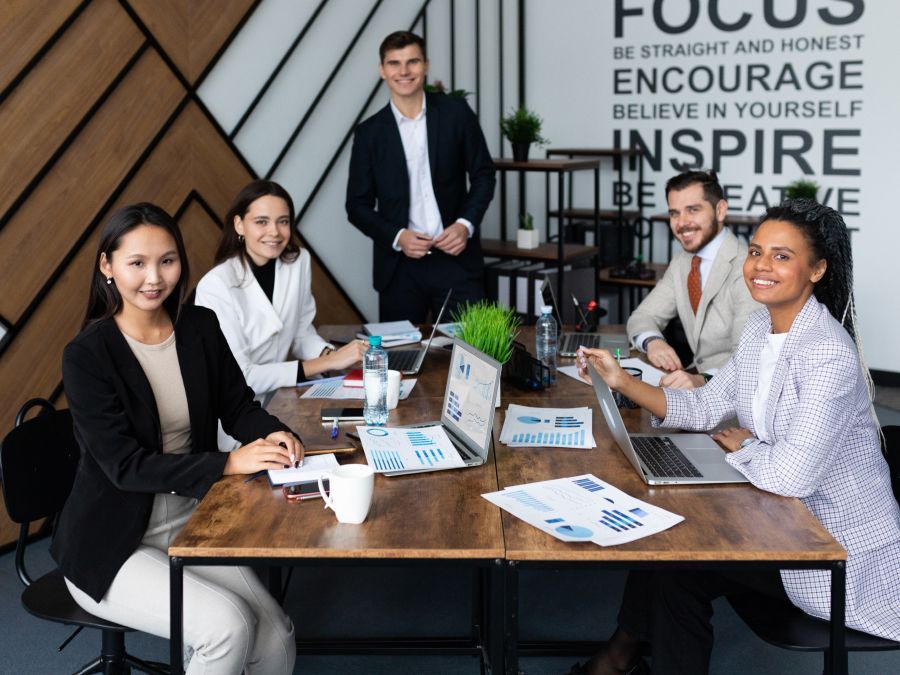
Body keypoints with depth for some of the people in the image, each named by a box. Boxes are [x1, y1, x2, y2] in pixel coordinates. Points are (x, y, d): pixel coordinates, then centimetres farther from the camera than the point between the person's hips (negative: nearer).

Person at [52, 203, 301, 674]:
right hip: (113, 547, -5)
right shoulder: (87, 356, -16)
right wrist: (228, 464, -27)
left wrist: (273, 434, -16)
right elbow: (126, 465, -20)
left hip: (192, 523, 5)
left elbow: (238, 406, 7)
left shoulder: (201, 327, -1)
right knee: (228, 625, -25)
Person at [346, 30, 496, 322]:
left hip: (455, 257, 0)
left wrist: (465, 224, -7)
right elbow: (358, 205, 6)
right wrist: (397, 237, -10)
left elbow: (483, 174, 8)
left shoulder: (456, 112, 3)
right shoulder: (369, 133, 4)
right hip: (399, 267, 1)